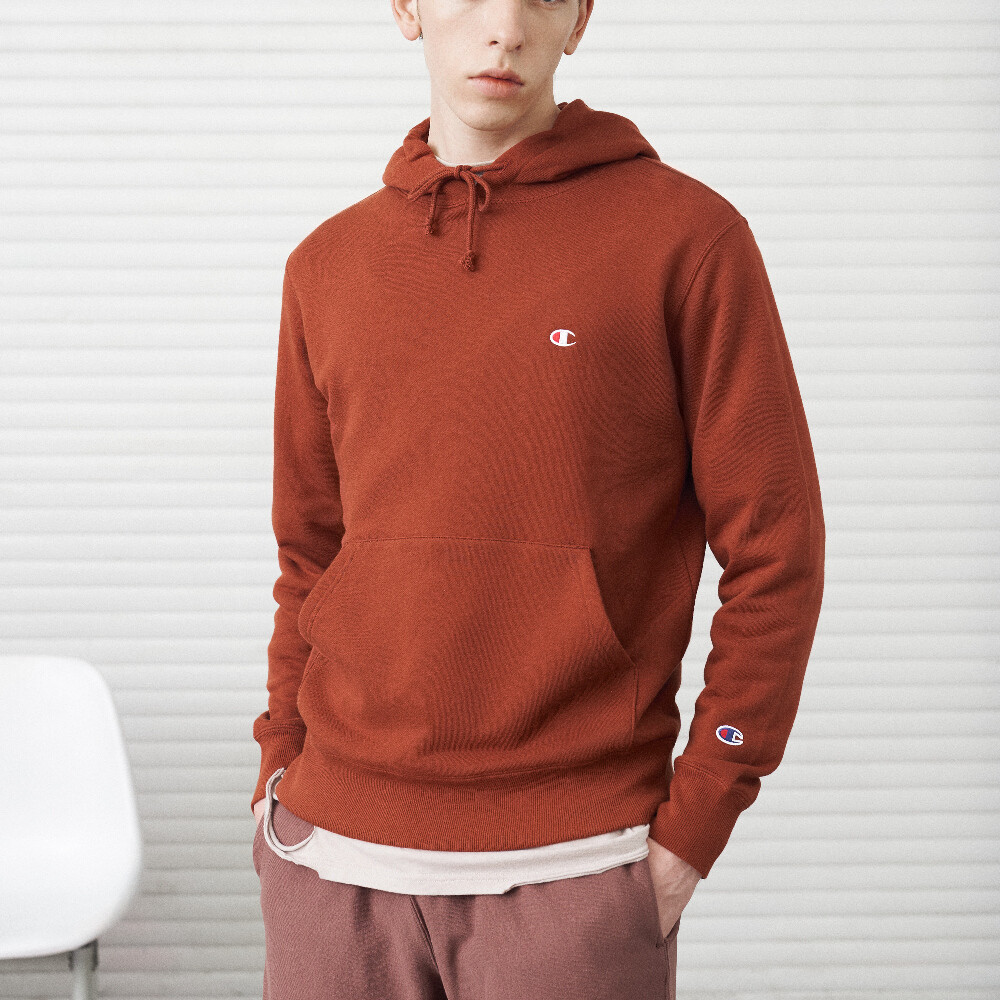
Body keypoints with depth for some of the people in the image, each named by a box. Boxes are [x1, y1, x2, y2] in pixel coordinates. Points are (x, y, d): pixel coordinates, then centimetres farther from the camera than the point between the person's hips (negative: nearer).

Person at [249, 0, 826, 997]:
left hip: (573, 870, -3)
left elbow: (775, 551, -4)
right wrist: (282, 764, 6)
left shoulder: (688, 234, -3)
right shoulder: (327, 266, 9)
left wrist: (692, 825, -7)